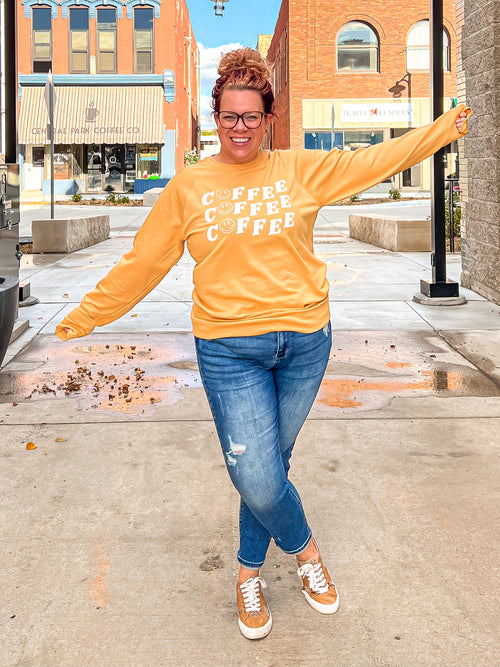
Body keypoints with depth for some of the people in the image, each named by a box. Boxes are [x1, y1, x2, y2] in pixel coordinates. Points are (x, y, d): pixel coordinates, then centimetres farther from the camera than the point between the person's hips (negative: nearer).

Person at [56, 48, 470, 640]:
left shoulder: (300, 170, 5)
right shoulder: (188, 185, 3)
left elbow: (377, 160, 10)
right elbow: (142, 261, 7)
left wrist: (445, 127, 8)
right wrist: (87, 316, 10)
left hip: (304, 342, 2)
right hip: (229, 351, -1)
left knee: (270, 464, 12)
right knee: (256, 480, -7)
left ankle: (250, 571, 36)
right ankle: (305, 549, 26)